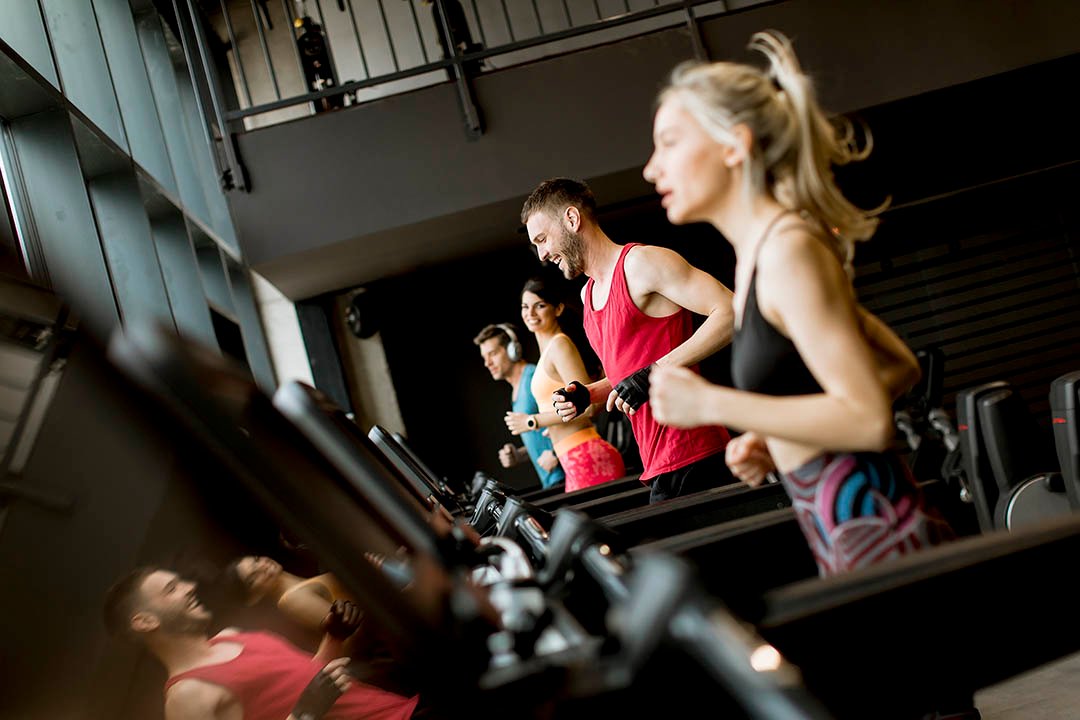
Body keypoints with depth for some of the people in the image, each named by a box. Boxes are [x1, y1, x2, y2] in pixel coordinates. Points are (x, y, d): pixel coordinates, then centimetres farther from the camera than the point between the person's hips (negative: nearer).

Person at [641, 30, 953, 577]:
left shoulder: (788, 249, -15)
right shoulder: (759, 251, 14)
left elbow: (869, 419, -20)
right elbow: (900, 367, 20)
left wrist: (712, 404, -19)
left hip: (878, 539, -9)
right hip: (853, 549, 9)